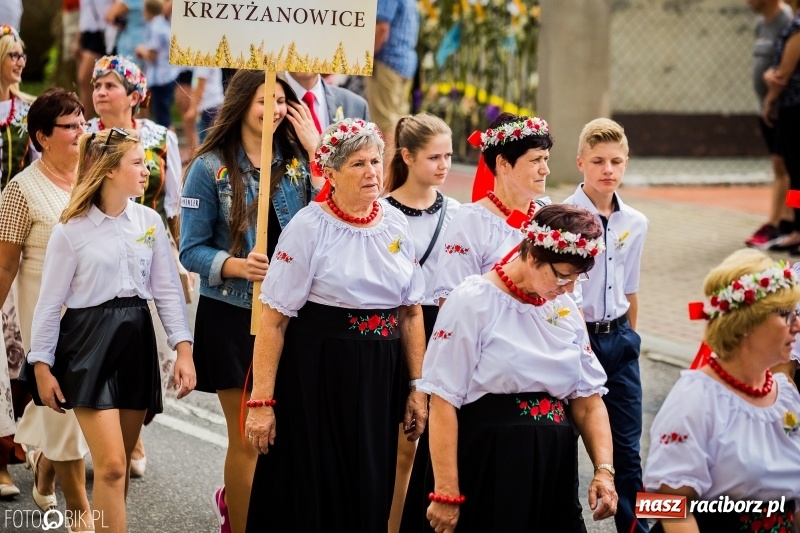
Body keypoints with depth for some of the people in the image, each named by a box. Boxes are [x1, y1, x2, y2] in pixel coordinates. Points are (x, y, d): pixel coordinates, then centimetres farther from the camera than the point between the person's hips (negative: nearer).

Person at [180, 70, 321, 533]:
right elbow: (192, 251, -4)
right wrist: (237, 266, -23)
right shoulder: (211, 168, -2)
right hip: (233, 316, -3)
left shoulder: (297, 163, 7)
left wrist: (316, 150, -8)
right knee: (248, 438, 0)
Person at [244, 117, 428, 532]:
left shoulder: (396, 224, 6)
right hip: (318, 377, -4)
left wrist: (417, 387, 8)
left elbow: (411, 312, 12)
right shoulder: (308, 228, -9)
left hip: (380, 376, 4)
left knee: (372, 494, 9)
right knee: (315, 496, 1)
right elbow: (273, 320, -11)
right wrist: (262, 402, -15)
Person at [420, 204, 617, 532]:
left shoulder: (566, 311, 10)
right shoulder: (473, 303, -8)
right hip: (486, 468, -5)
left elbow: (588, 399, 10)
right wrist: (446, 492, -16)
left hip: (554, 470, 6)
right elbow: (443, 400, -12)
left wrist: (604, 469, -5)